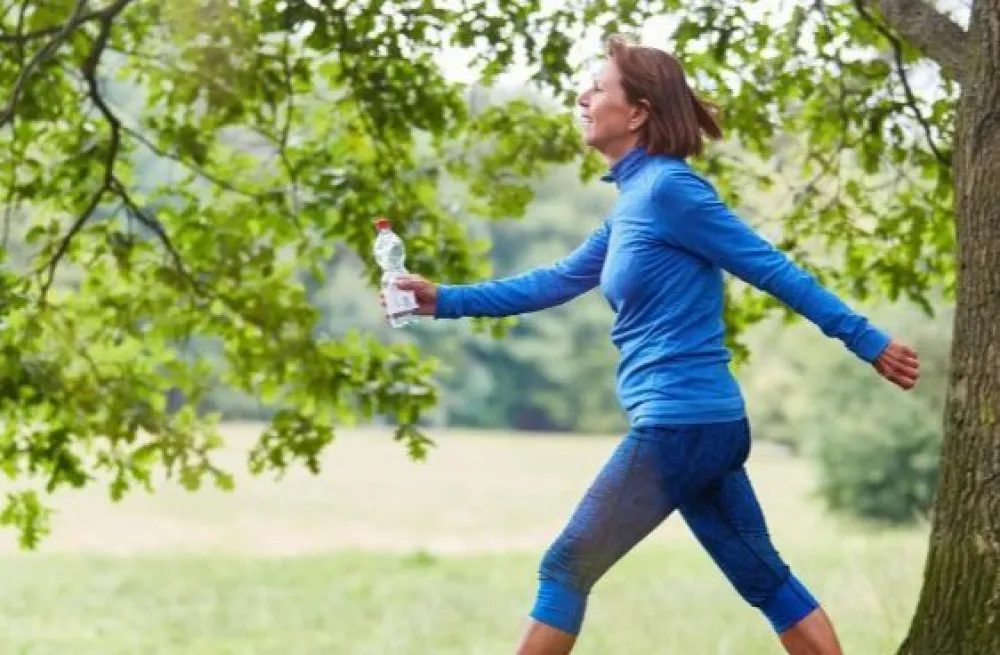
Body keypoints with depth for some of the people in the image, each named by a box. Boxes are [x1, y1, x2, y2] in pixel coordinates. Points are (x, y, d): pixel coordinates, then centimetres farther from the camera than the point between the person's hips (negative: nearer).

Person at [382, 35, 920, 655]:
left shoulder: (667, 188, -13)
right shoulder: (634, 201, 15)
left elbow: (772, 269, -12)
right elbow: (558, 282, 21)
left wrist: (868, 341, -9)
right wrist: (445, 300, 18)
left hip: (679, 424, -9)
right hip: (704, 424, 10)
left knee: (566, 571, 1)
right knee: (764, 578, 12)